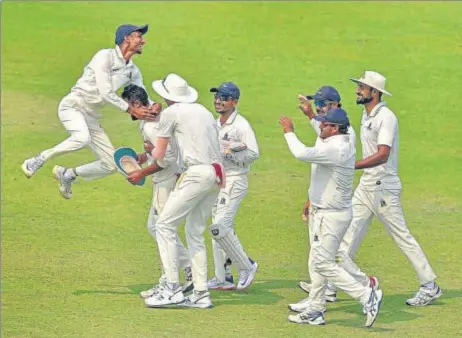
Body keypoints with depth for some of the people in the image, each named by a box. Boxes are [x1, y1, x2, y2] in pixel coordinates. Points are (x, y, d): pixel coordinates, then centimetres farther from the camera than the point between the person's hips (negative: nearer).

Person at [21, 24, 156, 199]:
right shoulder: (105, 57, -13)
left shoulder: (133, 71, 11)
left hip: (91, 117, 8)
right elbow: (105, 93, -20)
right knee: (82, 138, -40)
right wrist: (131, 109, -21)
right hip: (73, 106, -8)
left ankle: (67, 174, 21)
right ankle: (37, 161, -21)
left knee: (111, 165, 2)